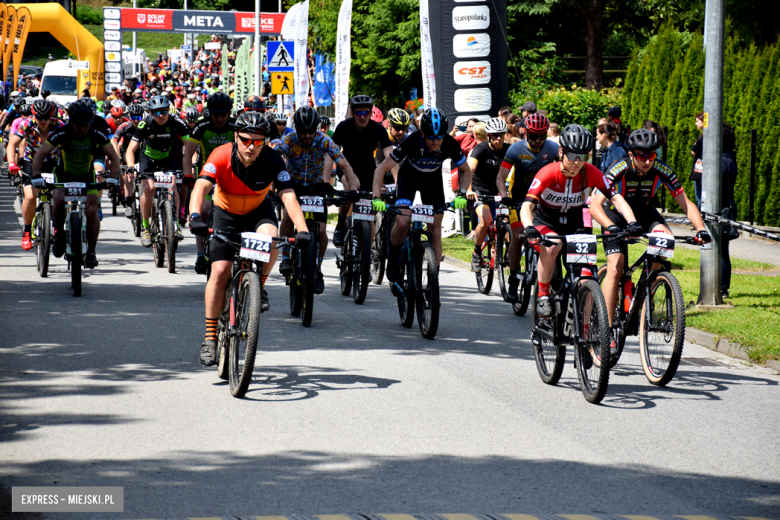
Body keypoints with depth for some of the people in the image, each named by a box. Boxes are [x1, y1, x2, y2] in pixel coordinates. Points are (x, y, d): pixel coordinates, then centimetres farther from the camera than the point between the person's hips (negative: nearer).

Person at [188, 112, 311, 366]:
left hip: (259, 211, 0)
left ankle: (260, 286, -5)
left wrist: (302, 230, -48)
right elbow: (201, 186, -41)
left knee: (270, 237, -34)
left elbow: (288, 196, -34)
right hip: (226, 213, 0)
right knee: (220, 271, -13)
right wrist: (195, 216, -60)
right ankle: (210, 338, -3)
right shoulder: (222, 156, -29)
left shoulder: (272, 160, -26)